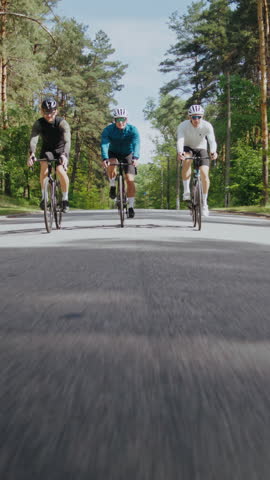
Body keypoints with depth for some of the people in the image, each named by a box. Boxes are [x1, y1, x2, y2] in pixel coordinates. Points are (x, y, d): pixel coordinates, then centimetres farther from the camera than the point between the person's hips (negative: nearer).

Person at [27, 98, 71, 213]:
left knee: (61, 171, -25)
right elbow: (33, 139, -36)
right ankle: (44, 197, -7)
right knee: (44, 169, -25)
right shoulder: (39, 123, -22)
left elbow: (67, 141, -40)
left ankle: (65, 199, -4)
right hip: (46, 150, 2)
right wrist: (31, 154, -55)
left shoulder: (62, 123, -27)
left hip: (60, 150, -2)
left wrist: (64, 155, -59)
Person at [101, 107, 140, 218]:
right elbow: (104, 144, -37)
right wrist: (104, 158, -56)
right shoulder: (108, 130, -24)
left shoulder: (132, 130, -24)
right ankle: (112, 186, -6)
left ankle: (131, 206, -2)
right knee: (111, 166, -34)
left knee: (130, 180, -13)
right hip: (113, 153, 0)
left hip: (128, 154, 0)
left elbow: (136, 144, -38)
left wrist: (135, 158, -57)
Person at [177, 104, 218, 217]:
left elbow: (212, 140, -35)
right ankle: (186, 191, -28)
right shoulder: (183, 126, -24)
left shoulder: (207, 126, -23)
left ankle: (204, 203, -2)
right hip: (187, 148, -1)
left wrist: (213, 152, -56)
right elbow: (180, 140, -38)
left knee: (204, 173, -18)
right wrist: (179, 152, -59)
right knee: (187, 160, -36)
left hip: (201, 149, 1)